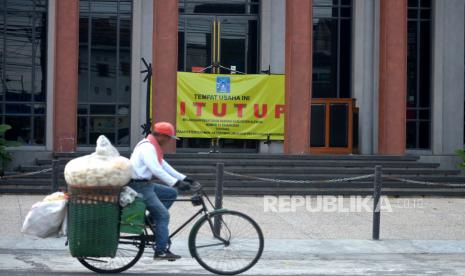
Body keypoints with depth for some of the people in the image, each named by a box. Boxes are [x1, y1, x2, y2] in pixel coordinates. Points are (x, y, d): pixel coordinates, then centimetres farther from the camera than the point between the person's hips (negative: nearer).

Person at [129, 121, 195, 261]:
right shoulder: (147, 147, -18)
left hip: (146, 184, 10)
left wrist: (183, 178, 14)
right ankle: (161, 251, -9)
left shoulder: (153, 146, 15)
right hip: (139, 186, -10)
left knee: (172, 193, 10)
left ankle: (151, 218, 7)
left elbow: (164, 165, 19)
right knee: (163, 214, -11)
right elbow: (157, 170, -28)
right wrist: (176, 183, -31)